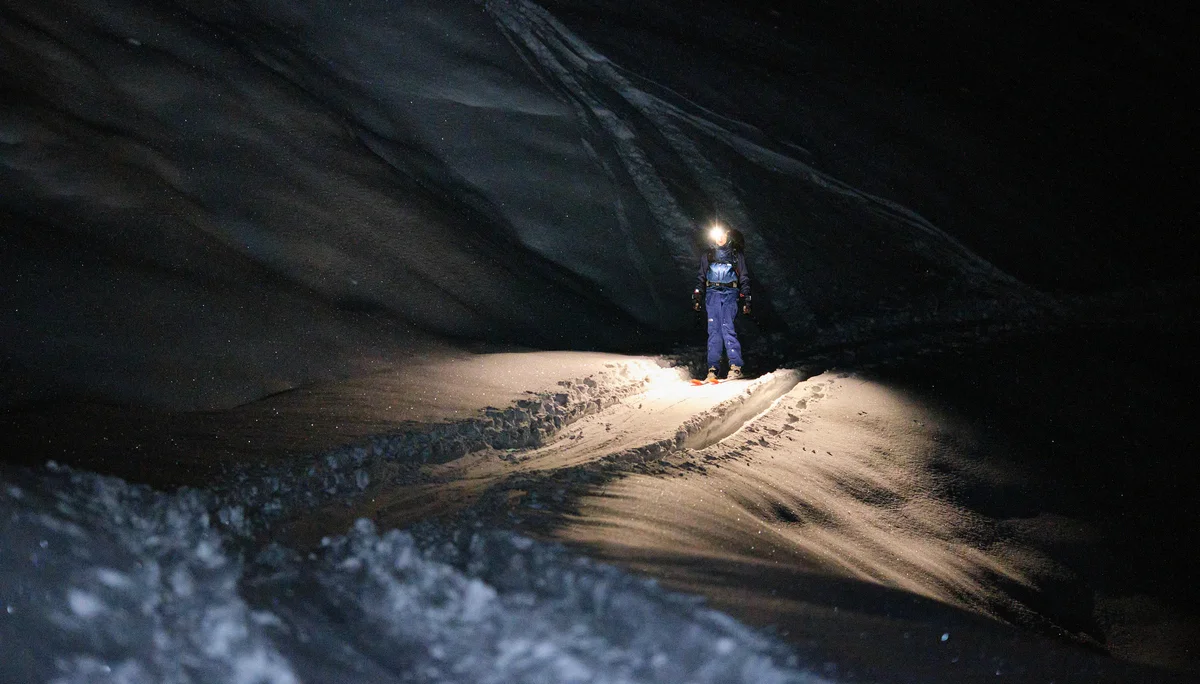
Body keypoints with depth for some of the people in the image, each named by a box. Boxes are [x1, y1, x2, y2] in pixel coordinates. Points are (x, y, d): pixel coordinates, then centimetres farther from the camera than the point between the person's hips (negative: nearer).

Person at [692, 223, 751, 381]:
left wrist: (745, 299, 2)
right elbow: (700, 278, 20)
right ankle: (712, 369, -5)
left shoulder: (736, 254, 11)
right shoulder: (708, 255, 18)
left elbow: (744, 278, 11)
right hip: (712, 294, 3)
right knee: (714, 331, -4)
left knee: (727, 328, -17)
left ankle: (736, 367, -16)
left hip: (730, 293, -3)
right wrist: (696, 297, 9)